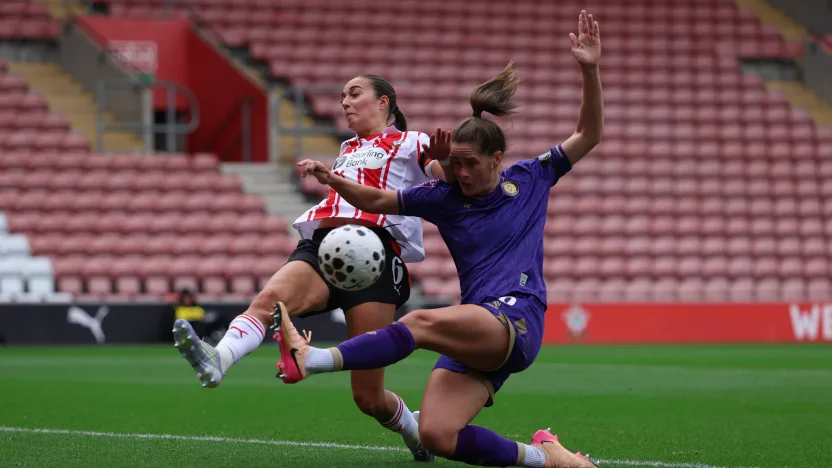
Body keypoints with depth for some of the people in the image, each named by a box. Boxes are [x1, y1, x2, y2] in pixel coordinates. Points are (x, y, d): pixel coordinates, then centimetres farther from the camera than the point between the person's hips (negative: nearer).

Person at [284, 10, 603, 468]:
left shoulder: (529, 180, 10)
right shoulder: (443, 197, 15)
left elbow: (588, 135, 10)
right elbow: (377, 199, 20)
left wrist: (590, 70, -3)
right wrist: (332, 180, 3)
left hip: (518, 322, -5)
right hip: (475, 340, 5)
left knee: (423, 322, -33)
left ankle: (313, 360, -42)